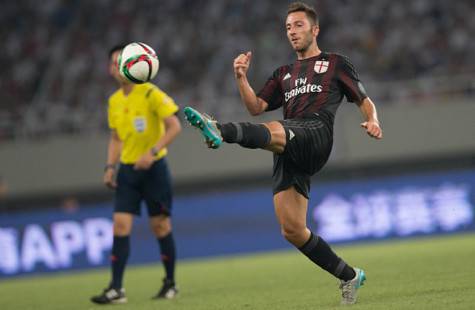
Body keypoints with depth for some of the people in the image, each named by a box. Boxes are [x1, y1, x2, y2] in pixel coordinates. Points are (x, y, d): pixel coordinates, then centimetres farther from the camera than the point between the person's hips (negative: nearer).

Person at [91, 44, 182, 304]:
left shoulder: (150, 93, -10)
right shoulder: (114, 102, 9)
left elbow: (174, 127, -14)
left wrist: (152, 152, -24)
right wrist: (110, 167, 7)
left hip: (154, 167, -5)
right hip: (127, 169, 5)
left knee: (161, 225, 2)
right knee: (120, 226, -7)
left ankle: (170, 283, 18)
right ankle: (116, 289, -9)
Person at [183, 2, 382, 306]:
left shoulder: (336, 63, 20)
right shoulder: (284, 74, 32)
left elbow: (364, 100, 17)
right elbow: (256, 107, 20)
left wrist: (372, 120, -5)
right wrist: (241, 78, 4)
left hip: (316, 131, -6)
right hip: (289, 153, 6)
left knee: (272, 131, -39)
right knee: (292, 230, -3)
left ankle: (219, 131, -69)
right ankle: (349, 276, 10)